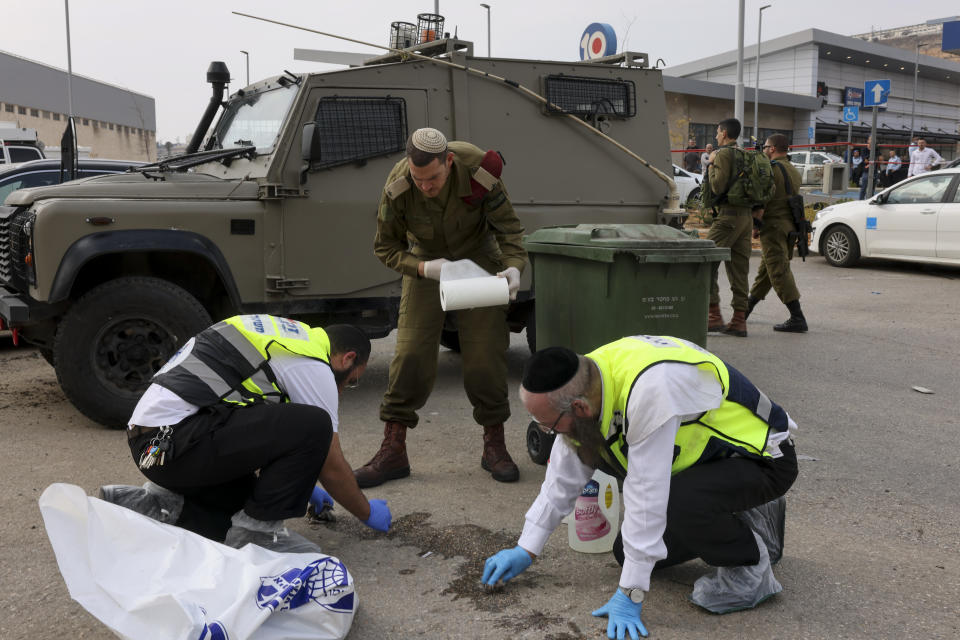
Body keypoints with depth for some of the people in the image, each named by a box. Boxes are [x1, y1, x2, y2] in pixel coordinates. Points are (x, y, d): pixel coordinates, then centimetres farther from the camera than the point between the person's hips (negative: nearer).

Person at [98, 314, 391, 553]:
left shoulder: (286, 336, 23)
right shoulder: (313, 366, -5)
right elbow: (332, 465, -1)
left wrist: (300, 486, 40)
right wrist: (368, 513, 16)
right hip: (179, 440, -10)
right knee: (313, 426, -16)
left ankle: (158, 506, 11)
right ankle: (255, 531, -6)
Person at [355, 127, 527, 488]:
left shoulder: (477, 172, -27)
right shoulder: (398, 187, -25)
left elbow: (509, 227, -16)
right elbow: (385, 247, -13)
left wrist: (514, 266, -35)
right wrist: (423, 268, -30)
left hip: (479, 258, 0)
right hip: (426, 262, 0)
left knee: (486, 353, -6)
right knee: (410, 353, -9)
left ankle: (494, 447, 11)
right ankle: (393, 453, 0)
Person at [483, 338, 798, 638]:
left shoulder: (650, 389, -38)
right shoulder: (584, 383, -11)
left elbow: (646, 497, -34)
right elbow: (563, 476, 1)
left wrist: (629, 595, -26)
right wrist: (526, 550, 5)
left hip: (764, 457, -8)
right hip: (709, 455, 8)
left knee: (679, 501, -36)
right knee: (629, 552, 5)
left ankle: (750, 568, -6)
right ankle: (749, 519, 19)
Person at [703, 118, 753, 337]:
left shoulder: (723, 154, -7)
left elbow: (718, 187, -15)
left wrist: (711, 165, -3)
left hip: (728, 215, -8)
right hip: (746, 216, 8)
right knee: (739, 268, 8)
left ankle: (714, 315, -11)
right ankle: (739, 320, 8)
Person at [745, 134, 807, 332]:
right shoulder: (794, 171, 17)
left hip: (773, 226, -9)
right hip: (790, 226, 9)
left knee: (780, 272, -10)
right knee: (765, 270, 18)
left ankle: (797, 319, -14)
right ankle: (746, 308, 31)